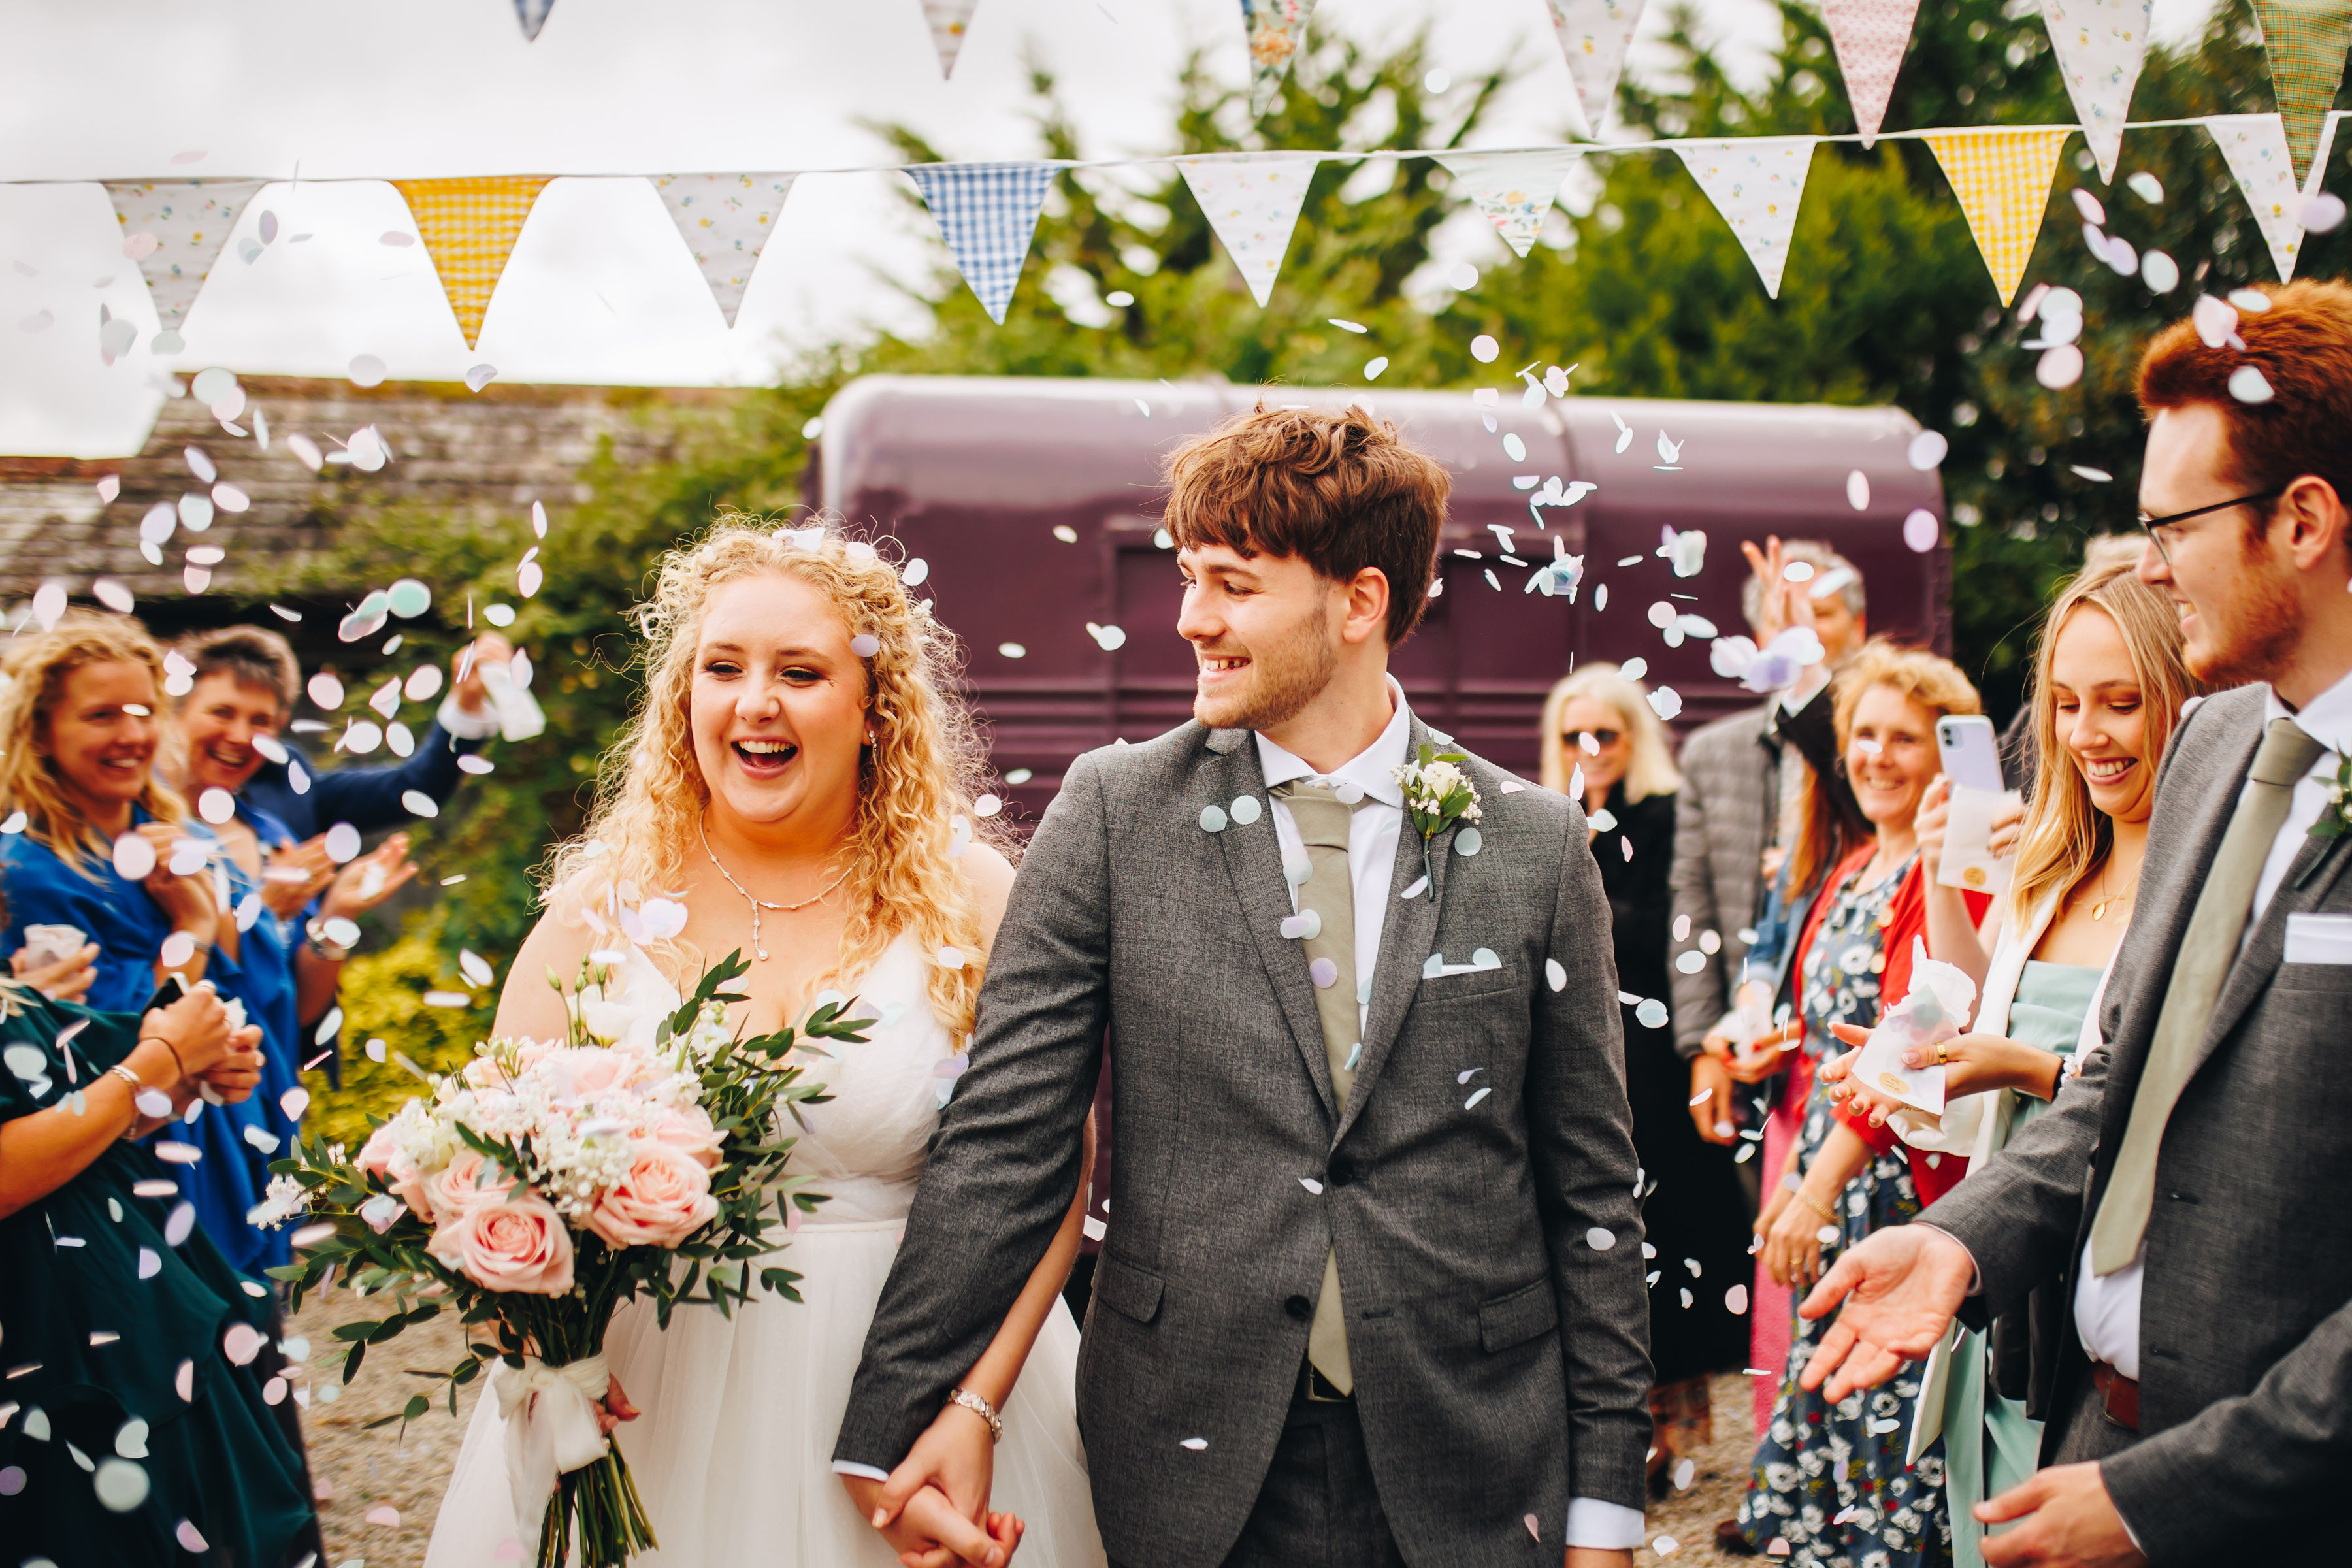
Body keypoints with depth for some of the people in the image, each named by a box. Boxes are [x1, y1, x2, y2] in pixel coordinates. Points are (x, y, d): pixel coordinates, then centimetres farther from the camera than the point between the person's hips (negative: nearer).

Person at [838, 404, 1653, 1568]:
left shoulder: (1535, 846, 0)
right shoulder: (1113, 811, -1)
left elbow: (1591, 1190, 3)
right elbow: (1003, 1137, -3)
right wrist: (909, 1412, -8)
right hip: (1195, 1469, 0)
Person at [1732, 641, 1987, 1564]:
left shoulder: (1945, 877, -13)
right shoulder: (1850, 874, 14)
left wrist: (1818, 1191, -19)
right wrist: (1795, 1173, 12)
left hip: (1897, 1182, -9)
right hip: (1824, 1176, 9)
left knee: (1888, 1409, -4)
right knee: (1825, 1405, 13)